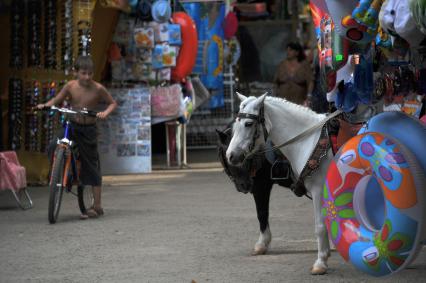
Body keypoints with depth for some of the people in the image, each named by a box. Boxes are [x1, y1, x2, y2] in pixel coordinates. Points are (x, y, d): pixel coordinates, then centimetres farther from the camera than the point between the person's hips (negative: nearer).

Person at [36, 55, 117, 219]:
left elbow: (113, 103, -1)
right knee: (53, 148, -24)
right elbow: (57, 100, 4)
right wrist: (45, 105, -15)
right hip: (71, 126, 2)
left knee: (91, 166, 0)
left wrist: (105, 112, -22)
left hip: (88, 130, -2)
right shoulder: (71, 86, -4)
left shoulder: (98, 89, -10)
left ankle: (97, 206, 7)